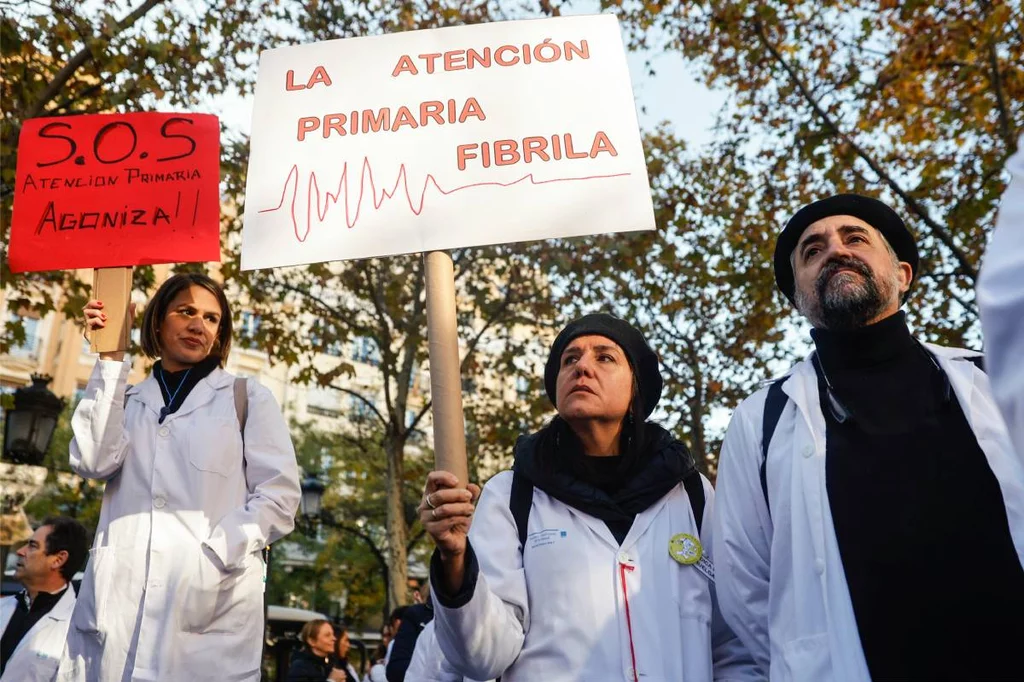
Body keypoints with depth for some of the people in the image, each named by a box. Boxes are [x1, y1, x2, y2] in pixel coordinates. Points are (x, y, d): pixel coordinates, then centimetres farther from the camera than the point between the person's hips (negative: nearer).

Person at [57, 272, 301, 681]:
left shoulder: (248, 398, 10)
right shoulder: (126, 400, 17)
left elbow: (279, 496, 2)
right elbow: (94, 463, -3)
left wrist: (216, 557, -12)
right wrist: (110, 363, 0)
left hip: (213, 595, -2)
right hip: (117, 596, 2)